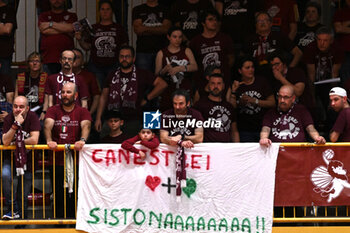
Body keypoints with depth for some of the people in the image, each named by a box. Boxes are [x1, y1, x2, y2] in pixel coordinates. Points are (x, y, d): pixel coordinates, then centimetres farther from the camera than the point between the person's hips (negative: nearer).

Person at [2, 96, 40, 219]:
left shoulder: (32, 117, -15)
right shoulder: (9, 118, -10)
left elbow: (34, 140, -23)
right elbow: (5, 142, -22)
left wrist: (17, 142, -13)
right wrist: (16, 124, -30)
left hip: (28, 157, -1)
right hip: (12, 155, 1)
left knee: (23, 194, 2)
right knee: (5, 175, -26)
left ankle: (21, 217, 22)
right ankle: (12, 209, -14)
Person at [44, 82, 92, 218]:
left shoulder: (82, 112, 6)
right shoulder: (53, 110, 8)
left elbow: (86, 126, -13)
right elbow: (48, 125, -9)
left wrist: (82, 140, -34)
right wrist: (49, 140, -30)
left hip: (77, 161, -1)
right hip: (57, 162, 1)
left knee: (76, 196, -3)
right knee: (59, 196, 4)